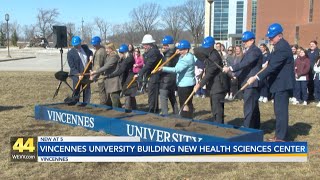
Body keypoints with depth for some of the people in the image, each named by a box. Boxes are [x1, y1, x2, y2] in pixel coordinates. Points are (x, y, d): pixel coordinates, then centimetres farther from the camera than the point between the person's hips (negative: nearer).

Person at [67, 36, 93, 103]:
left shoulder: (85, 47, 3)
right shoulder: (70, 53, -11)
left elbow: (90, 52, 25)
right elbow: (72, 67, -14)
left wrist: (91, 56, 3)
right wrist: (78, 75, -24)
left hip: (86, 74, 5)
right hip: (77, 76, -5)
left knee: (87, 93, 12)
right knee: (76, 93, 4)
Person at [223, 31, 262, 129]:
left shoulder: (255, 51, -13)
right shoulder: (249, 51, 19)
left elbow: (245, 63, -26)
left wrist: (230, 68, -30)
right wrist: (237, 76, 14)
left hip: (251, 84, -11)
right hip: (249, 84, 11)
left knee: (249, 108, -11)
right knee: (254, 108, 16)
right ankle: (255, 129, 25)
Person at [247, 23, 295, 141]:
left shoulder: (282, 47, -19)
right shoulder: (281, 45, 15)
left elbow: (273, 66, -25)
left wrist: (256, 77, -26)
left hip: (282, 84, -11)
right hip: (280, 83, 11)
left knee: (281, 110, -7)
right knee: (280, 110, 14)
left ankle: (280, 137, -2)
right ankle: (280, 135, 22)